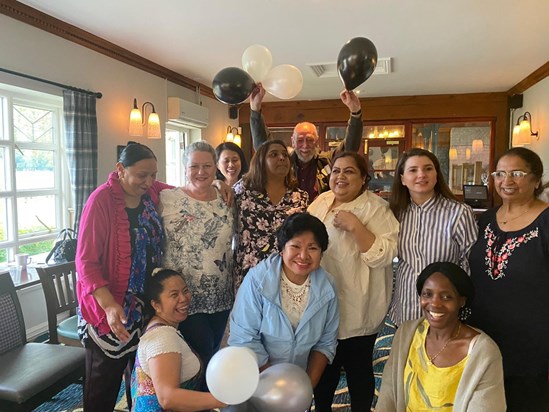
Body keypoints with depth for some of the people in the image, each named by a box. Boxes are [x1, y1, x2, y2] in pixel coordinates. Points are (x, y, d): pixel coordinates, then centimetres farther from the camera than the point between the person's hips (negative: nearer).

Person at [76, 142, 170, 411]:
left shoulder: (152, 193, -2)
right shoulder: (102, 200, -18)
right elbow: (86, 261, -20)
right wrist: (110, 306, -31)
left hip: (147, 303, 6)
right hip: (109, 308, -5)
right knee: (103, 388, 12)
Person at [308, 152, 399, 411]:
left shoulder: (376, 208, -13)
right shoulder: (321, 201, 6)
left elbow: (384, 255, -23)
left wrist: (355, 226, -28)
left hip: (356, 311, -6)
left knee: (357, 368, 13)